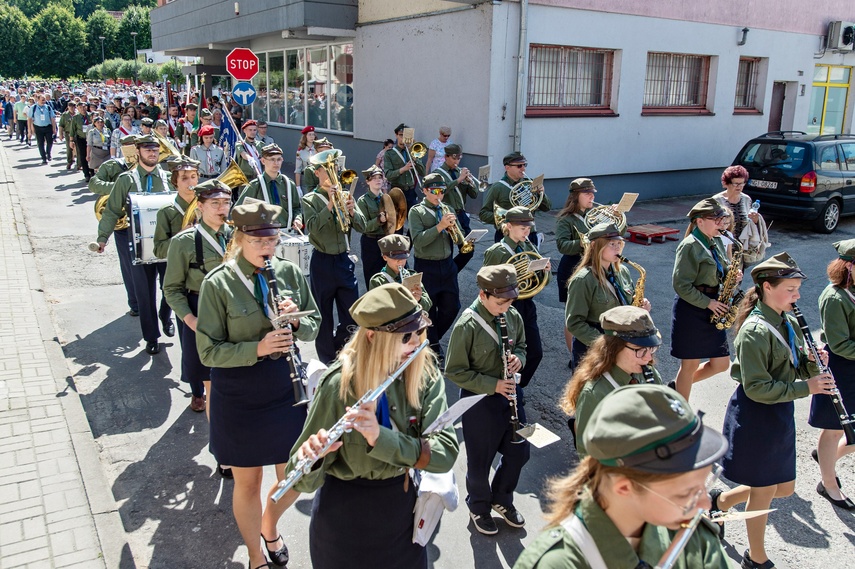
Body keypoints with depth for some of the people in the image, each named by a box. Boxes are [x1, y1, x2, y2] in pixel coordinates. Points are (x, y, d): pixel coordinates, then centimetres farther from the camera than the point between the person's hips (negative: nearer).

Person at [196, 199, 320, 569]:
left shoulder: (289, 273, -2)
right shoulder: (218, 284, -13)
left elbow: (313, 326, 6)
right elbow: (208, 351, -13)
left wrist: (296, 319, -16)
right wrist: (257, 348, -27)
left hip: (285, 388, 4)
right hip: (239, 396, -3)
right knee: (248, 482, 13)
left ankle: (269, 527, 47)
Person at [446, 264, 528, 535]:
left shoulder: (513, 316, -4)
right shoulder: (467, 325, -22)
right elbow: (454, 371, -17)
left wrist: (519, 358, -11)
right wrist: (492, 385, -22)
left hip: (509, 394, 6)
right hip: (479, 400, -6)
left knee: (519, 452, 17)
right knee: (480, 461, 12)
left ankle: (502, 498, 43)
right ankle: (479, 507, 39)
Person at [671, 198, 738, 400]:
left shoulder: (716, 242, 10)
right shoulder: (690, 246, -16)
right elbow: (681, 285, -20)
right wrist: (707, 302, -18)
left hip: (712, 310, 8)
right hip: (691, 309, -8)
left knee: (721, 363, 10)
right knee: (691, 364, 3)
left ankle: (677, 386, 30)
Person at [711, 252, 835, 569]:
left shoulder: (789, 323, 6)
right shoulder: (755, 330, -21)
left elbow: (800, 368, 10)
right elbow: (756, 388, -24)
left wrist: (814, 363, -11)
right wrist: (805, 388, -24)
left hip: (779, 414, 8)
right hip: (755, 415, -8)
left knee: (784, 488, 17)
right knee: (764, 491, 7)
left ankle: (720, 501, 37)